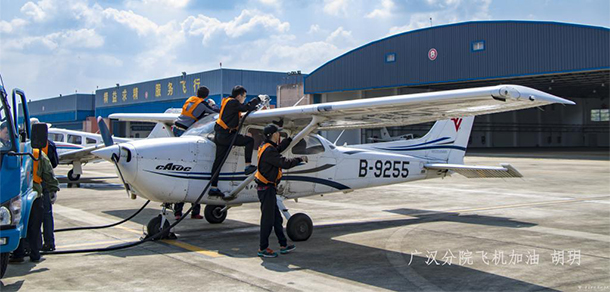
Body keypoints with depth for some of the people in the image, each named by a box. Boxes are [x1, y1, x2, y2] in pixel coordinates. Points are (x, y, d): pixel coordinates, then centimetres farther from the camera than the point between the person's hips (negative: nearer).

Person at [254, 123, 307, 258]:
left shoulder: (266, 147, 12)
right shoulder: (268, 150, -21)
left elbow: (278, 149, 33)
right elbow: (284, 163, -28)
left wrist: (290, 138, 40)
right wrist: (300, 159, -15)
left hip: (268, 188, 11)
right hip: (266, 188, -11)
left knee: (276, 218, 15)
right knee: (268, 219, -2)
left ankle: (283, 245, 24)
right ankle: (263, 249, 6)